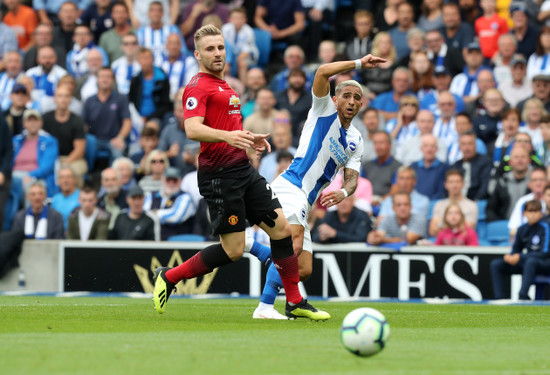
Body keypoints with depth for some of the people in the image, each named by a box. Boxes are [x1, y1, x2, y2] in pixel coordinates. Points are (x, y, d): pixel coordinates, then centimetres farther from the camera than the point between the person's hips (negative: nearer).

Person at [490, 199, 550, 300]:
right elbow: (516, 250, 15)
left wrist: (520, 257, -21)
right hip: (524, 262, 6)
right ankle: (499, 298, -15)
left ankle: (523, 296, -47)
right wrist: (509, 257, -10)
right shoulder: (522, 229, 6)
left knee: (531, 261, -42)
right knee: (496, 264, -7)